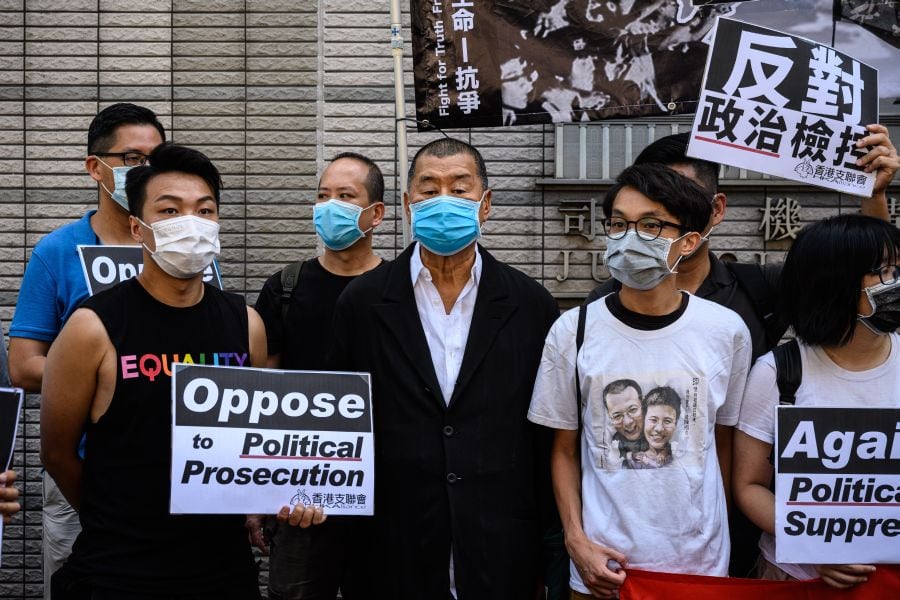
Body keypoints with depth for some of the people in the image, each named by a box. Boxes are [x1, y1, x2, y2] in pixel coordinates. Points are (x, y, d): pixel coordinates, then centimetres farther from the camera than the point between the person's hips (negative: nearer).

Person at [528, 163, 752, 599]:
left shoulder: (726, 332, -4)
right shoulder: (572, 331, -6)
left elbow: (723, 443, 5)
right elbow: (565, 450, 2)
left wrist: (722, 538, 8)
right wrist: (577, 540, -7)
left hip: (699, 564, 1)